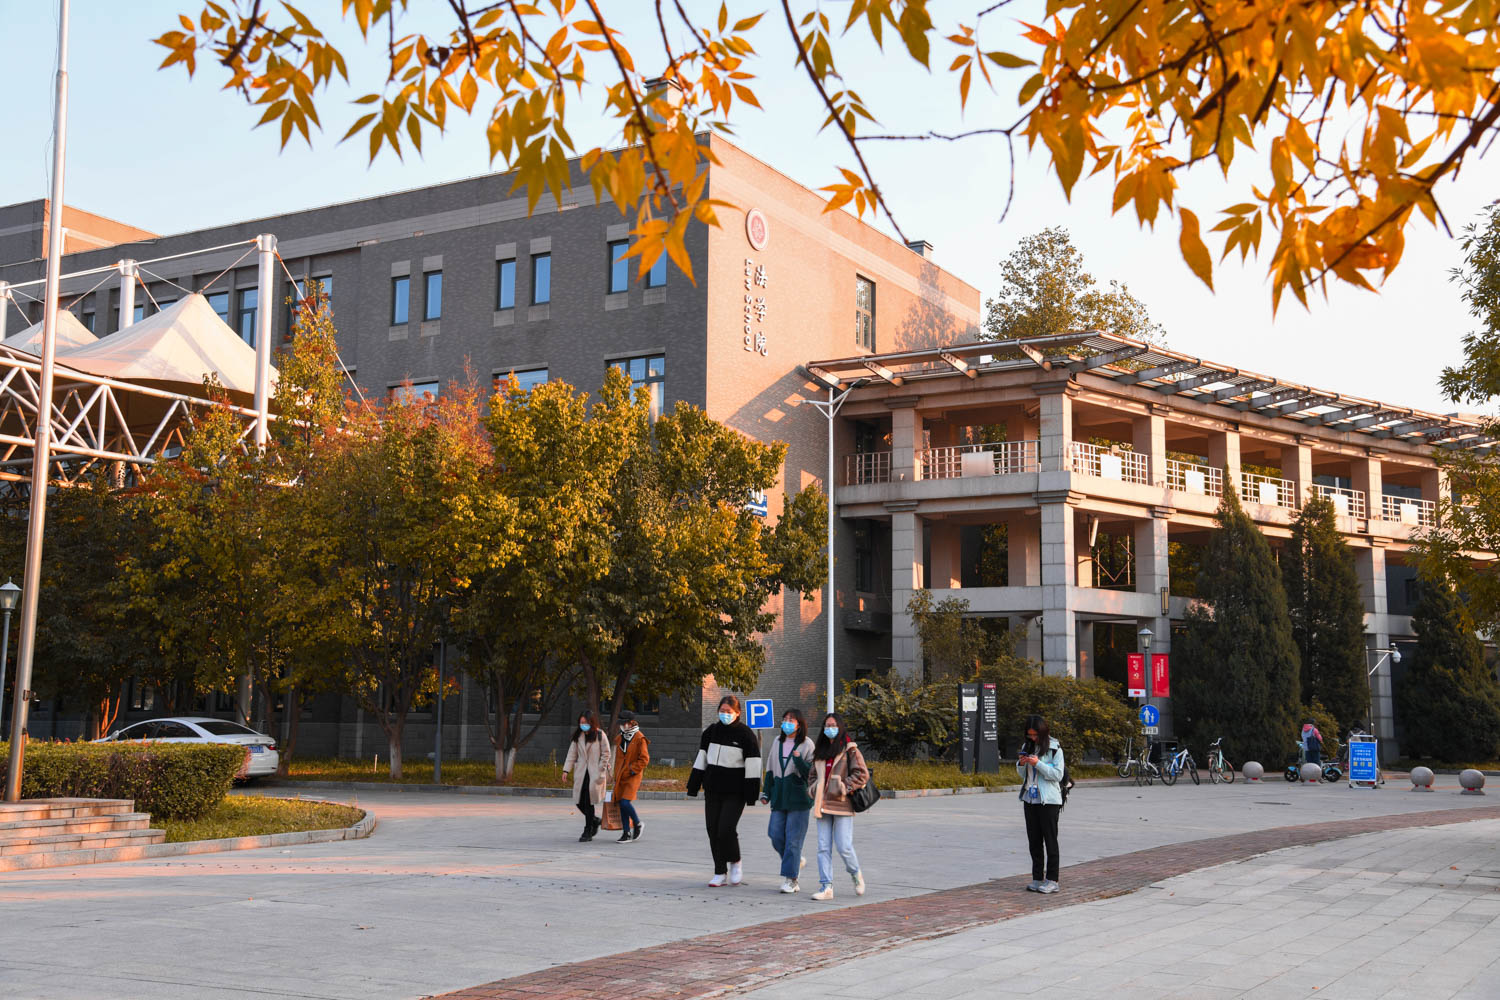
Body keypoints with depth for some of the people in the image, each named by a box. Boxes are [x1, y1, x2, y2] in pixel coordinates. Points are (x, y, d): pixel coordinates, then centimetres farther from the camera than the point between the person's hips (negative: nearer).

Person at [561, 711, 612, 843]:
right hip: (581, 773, 5)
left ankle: (588, 832, 1)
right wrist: (566, 769, -2)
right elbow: (572, 753, 8)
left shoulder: (600, 735, -2)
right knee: (579, 802, 1)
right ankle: (594, 820, 27)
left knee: (588, 802, -8)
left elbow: (606, 754, -1)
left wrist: (600, 771, -7)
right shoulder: (578, 736, 10)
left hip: (595, 773, -5)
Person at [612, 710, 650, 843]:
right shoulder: (620, 738, 14)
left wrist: (631, 770, -14)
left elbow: (644, 759, -12)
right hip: (621, 776, 7)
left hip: (633, 777, -7)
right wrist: (616, 776, 19)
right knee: (622, 805, 5)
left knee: (625, 802, -17)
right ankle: (627, 834, 11)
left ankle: (638, 824, 6)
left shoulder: (639, 739, -9)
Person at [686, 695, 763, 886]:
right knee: (713, 831, 4)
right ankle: (720, 873, 15)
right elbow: (701, 761, 14)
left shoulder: (746, 734, -5)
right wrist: (693, 788, 10)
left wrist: (751, 796, -13)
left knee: (726, 829, -14)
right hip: (712, 791, 5)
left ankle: (735, 863, 13)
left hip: (735, 792, -5)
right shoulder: (711, 732, 9)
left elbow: (753, 766, -8)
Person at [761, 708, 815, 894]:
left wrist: (798, 759, -24)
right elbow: (770, 769, 19)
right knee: (776, 836, 2)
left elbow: (811, 772, -8)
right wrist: (766, 792, 17)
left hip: (799, 798, -5)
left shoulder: (806, 744, -4)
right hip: (779, 798, 5)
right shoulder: (778, 742, 13)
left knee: (793, 839, -6)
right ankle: (797, 861, 27)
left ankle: (790, 879, 1)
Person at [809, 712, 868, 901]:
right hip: (823, 805, 6)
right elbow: (814, 774, 28)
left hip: (842, 805, -6)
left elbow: (862, 774, -8)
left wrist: (845, 788, -14)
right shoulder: (819, 751, 16)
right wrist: (815, 790, 11)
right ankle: (826, 887, 2)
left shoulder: (850, 750, -3)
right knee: (823, 847, 0)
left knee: (844, 847, -8)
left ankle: (856, 875, 20)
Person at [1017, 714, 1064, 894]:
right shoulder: (1027, 746, 10)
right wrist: (1021, 764, -5)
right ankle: (1037, 878, 14)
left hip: (1049, 800, -6)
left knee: (1050, 840, -2)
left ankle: (1052, 880, 2)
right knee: (1034, 840, 8)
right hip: (1030, 798, 6)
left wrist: (1038, 763, -21)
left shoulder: (1055, 748, -7)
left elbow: (1058, 774, -12)